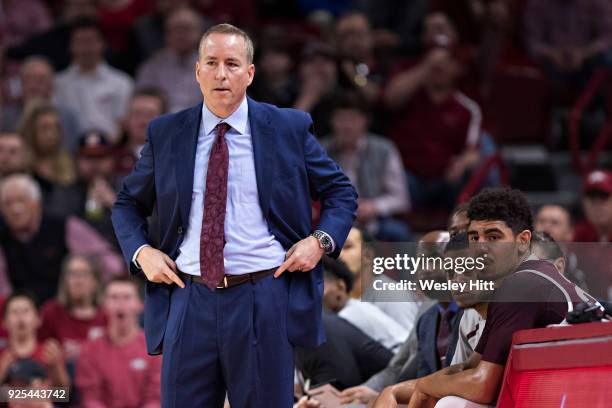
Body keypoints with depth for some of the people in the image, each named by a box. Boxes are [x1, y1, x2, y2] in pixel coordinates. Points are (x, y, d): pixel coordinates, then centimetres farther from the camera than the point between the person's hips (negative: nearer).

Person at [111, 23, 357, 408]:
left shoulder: (290, 129, 3)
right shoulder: (165, 134, 7)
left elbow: (341, 192, 11)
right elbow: (128, 203, 18)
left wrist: (321, 240, -6)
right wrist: (140, 252, 0)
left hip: (263, 300, -2)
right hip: (189, 301, 2)